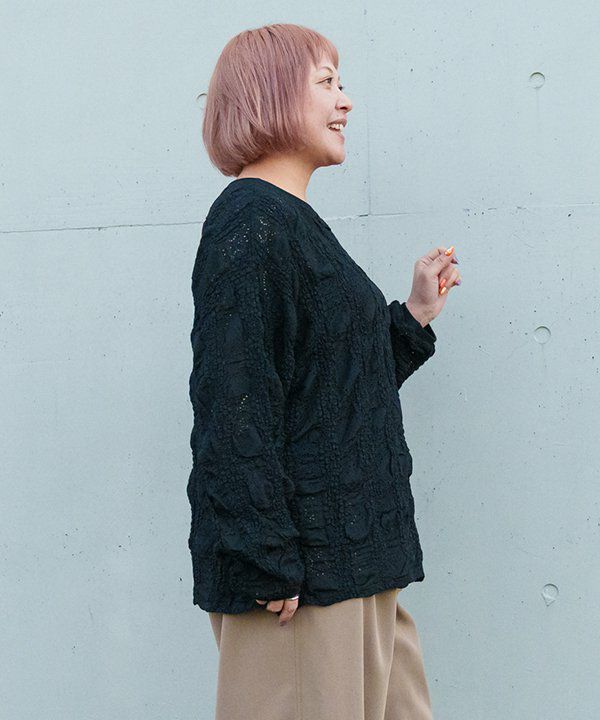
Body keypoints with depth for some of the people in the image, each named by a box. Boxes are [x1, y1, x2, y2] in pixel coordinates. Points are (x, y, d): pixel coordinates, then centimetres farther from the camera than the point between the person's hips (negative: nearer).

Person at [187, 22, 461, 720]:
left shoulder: (294, 225, 17)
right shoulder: (249, 224, -13)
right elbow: (232, 404, -21)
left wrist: (415, 314, 16)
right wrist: (269, 562, -23)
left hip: (353, 554, 10)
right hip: (301, 564, -10)